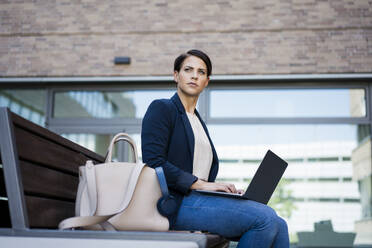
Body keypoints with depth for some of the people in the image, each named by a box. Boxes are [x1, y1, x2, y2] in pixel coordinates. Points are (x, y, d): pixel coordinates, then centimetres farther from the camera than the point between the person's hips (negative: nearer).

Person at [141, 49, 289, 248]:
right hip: (175, 203, -7)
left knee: (278, 225, -14)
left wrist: (223, 189, 5)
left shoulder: (198, 121, 26)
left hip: (200, 200, 8)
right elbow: (153, 162, -11)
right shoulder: (161, 109, 2)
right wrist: (200, 184, -14)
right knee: (265, 217, -23)